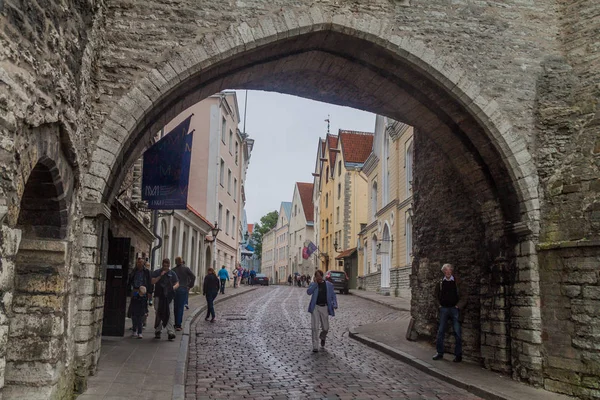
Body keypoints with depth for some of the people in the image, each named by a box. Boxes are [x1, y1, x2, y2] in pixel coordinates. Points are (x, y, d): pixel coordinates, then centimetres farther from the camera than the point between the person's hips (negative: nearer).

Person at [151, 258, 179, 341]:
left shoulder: (172, 274, 12)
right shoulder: (157, 272, 8)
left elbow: (177, 283, 8)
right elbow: (153, 282, -3)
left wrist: (174, 287, -14)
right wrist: (160, 276, -14)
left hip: (169, 296, 0)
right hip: (158, 296, 0)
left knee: (170, 314, -10)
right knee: (158, 314, 8)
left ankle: (171, 332, -13)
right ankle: (158, 331, 20)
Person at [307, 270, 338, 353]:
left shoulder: (329, 285, 6)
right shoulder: (313, 284, 3)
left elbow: (333, 296, 6)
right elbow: (308, 292, -14)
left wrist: (335, 305, -10)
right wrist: (315, 283, -15)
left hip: (324, 308, 1)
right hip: (315, 307, -1)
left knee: (325, 328, 8)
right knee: (315, 328, -6)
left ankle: (322, 337, 42)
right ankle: (315, 347, 1)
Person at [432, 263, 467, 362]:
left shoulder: (457, 282, -2)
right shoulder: (441, 282, 6)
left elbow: (464, 295, -3)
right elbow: (437, 294, 22)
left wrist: (458, 306, -8)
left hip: (454, 309, -3)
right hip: (443, 309, 3)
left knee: (457, 332, -1)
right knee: (440, 331, 3)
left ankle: (458, 354, 7)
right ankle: (440, 353, 12)